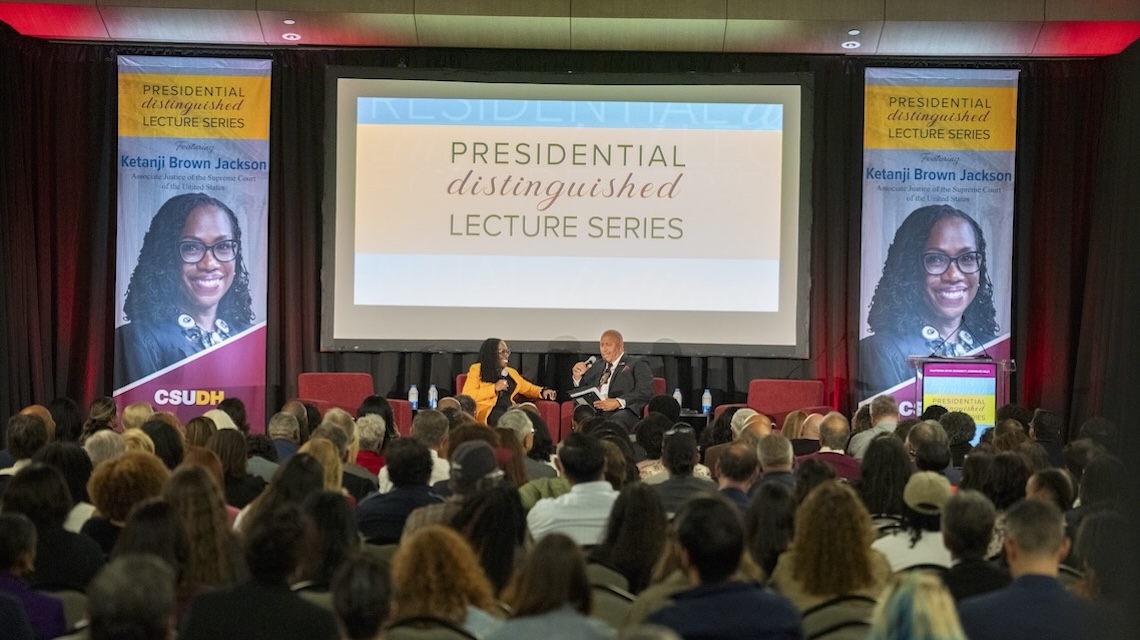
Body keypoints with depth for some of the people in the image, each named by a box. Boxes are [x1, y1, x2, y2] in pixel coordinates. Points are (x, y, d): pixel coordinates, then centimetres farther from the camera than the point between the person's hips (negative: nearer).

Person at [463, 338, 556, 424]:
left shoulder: (510, 372, 27)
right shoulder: (477, 370, 8)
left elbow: (528, 388, 35)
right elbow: (467, 396, -4)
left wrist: (542, 391, 12)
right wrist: (495, 388, -7)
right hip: (489, 412, -5)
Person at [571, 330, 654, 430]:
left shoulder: (637, 364, 14)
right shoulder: (597, 366, 31)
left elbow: (646, 392, -2)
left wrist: (618, 402, -17)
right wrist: (578, 377, 13)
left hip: (621, 411, -4)